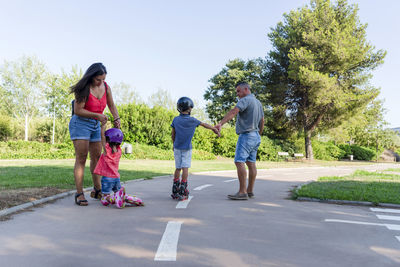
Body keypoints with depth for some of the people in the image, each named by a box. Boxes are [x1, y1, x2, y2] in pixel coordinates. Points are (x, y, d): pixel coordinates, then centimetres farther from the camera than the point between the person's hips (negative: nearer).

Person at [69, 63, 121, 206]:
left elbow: (111, 105, 15)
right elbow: (78, 110, -18)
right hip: (80, 123, -6)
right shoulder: (84, 88, -16)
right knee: (81, 158, -9)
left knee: (96, 157, 9)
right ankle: (79, 194, -6)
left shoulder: (106, 87, 2)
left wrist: (116, 119, 2)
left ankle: (97, 190, 20)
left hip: (95, 125, 7)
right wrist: (97, 115, -21)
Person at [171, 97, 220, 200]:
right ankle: (182, 193, -4)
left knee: (178, 168, 11)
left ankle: (175, 192, 14)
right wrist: (214, 129, 18)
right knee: (185, 168, -2)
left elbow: (173, 135, 4)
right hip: (187, 149, -3)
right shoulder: (192, 120, -9)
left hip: (177, 148, 3)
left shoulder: (176, 120, -2)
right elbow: (205, 125, 4)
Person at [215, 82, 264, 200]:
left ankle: (242, 192, -15)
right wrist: (258, 135, 32)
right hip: (255, 137, 10)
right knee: (251, 164, 9)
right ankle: (250, 191, 14)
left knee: (239, 162, -13)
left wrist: (220, 123, -40)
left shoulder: (245, 100, -11)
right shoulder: (258, 102, 18)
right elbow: (262, 121, 23)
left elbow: (233, 112, -28)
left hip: (246, 136, -10)